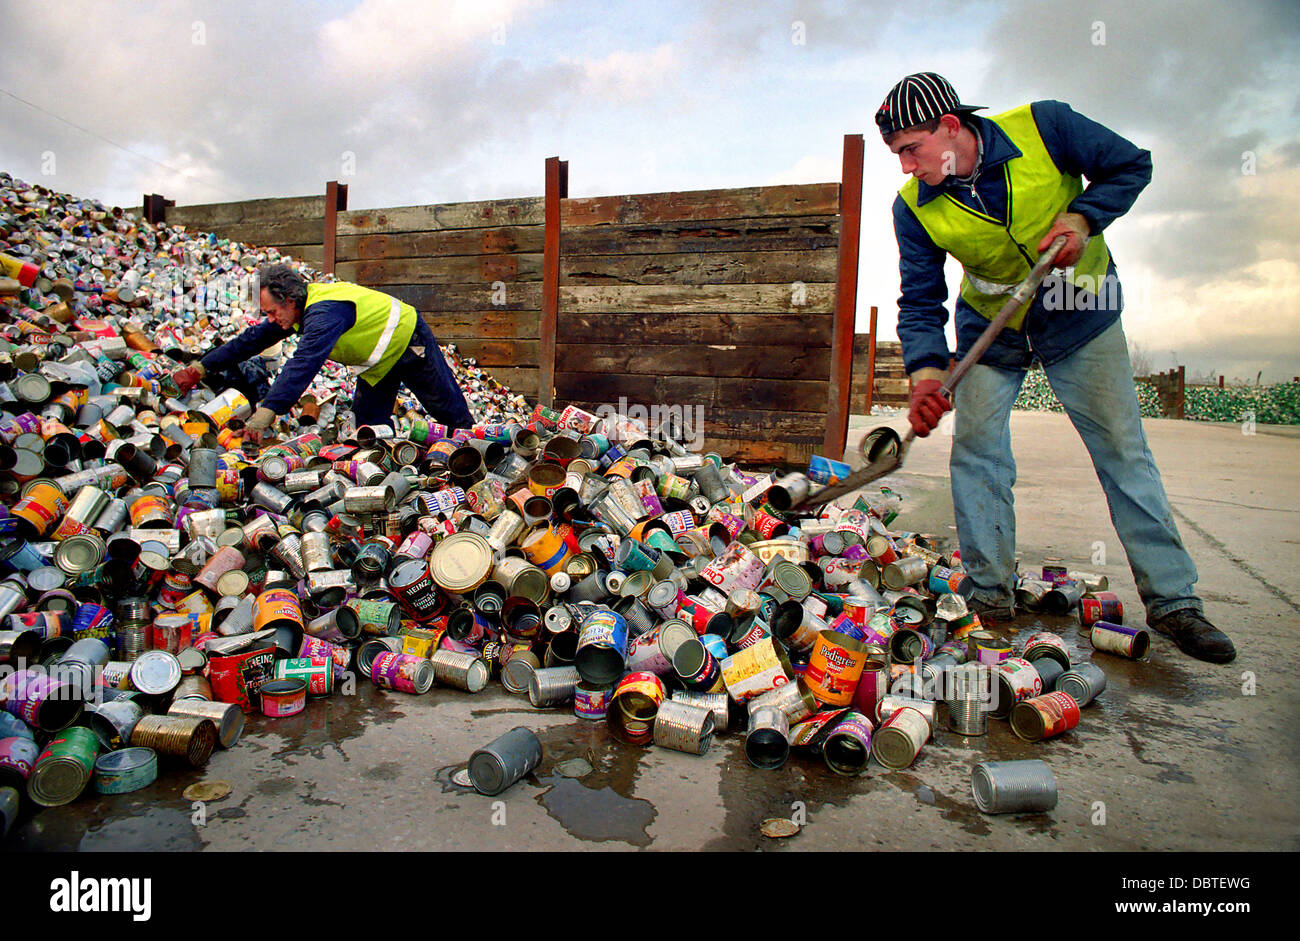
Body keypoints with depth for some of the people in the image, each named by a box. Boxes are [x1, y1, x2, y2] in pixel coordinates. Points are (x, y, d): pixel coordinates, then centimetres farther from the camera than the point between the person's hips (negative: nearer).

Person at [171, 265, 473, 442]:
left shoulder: (325, 312, -39)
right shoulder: (303, 307, -9)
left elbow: (304, 365, -51)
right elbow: (253, 339, -3)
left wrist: (265, 413, -58)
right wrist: (201, 368, -5)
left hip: (408, 341, -9)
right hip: (377, 359, 9)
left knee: (449, 410, 7)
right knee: (368, 421, 5)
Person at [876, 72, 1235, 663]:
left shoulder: (1042, 126, -19)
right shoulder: (914, 207, -14)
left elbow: (1130, 165, -7)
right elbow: (920, 299, -14)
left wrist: (1082, 217, -24)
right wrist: (925, 370, -29)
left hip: (1081, 316, -1)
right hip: (989, 331, 2)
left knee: (1123, 451, 0)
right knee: (976, 453, -5)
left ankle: (1172, 600, 9)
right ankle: (991, 595, 8)